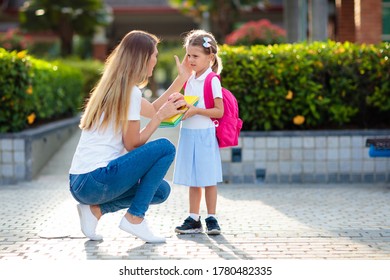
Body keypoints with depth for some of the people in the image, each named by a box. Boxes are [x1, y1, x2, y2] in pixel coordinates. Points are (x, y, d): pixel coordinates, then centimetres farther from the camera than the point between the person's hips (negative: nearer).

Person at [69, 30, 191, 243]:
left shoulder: (114, 87, 15)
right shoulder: (130, 92, -12)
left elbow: (152, 110, 28)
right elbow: (133, 145, -9)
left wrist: (182, 78, 30)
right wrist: (161, 116, -4)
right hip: (95, 181, -10)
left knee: (161, 191, 18)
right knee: (165, 148, -8)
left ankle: (96, 209, 6)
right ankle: (135, 218, -6)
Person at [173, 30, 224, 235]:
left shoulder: (212, 81, -10)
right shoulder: (189, 80, 11)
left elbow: (219, 111, -14)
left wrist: (196, 111, -22)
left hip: (205, 134, -7)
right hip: (188, 133, 7)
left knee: (208, 179, 1)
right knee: (192, 179, 11)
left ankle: (211, 219, 9)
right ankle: (194, 219, 17)